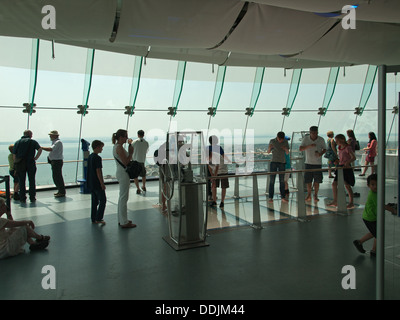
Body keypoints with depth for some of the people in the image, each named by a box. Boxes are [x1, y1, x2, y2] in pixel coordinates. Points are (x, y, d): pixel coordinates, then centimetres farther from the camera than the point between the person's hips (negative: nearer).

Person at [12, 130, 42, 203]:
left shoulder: (17, 142, 12)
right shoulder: (33, 141, 6)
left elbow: (14, 155, 6)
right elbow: (40, 149, -11)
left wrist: (15, 165, 9)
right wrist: (35, 158, -5)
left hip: (20, 164, 1)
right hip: (30, 163, -1)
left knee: (21, 182, 7)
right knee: (32, 181, 7)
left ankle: (22, 198, 7)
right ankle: (32, 198, 9)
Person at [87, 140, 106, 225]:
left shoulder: (89, 157, 11)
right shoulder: (97, 158, -16)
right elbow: (98, 171, -20)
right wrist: (102, 183, -17)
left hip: (91, 183, 9)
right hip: (97, 183, -9)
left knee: (94, 201, 14)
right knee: (103, 200, 0)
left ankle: (93, 218, 17)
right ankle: (98, 218, -1)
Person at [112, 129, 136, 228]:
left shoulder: (117, 146, 13)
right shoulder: (119, 147, -17)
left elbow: (126, 160, 20)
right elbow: (126, 162, -22)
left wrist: (130, 145, 15)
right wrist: (131, 153, -10)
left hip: (121, 173, 11)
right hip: (123, 173, -11)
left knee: (122, 197, 16)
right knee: (124, 198, -5)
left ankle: (121, 219, 25)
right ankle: (124, 222, 1)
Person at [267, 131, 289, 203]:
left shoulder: (285, 142, 1)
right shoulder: (272, 141, -2)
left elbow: (287, 153, 5)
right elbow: (268, 152, 3)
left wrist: (285, 149, -17)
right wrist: (270, 148, -19)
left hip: (282, 163, 1)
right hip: (273, 162, -1)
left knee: (282, 180, 2)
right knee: (272, 180, -5)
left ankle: (283, 197, 7)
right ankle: (270, 197, -2)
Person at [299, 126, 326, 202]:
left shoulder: (321, 139, -3)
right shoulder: (306, 139, -1)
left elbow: (324, 149, 7)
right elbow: (301, 149, -6)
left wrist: (320, 154, -15)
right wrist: (309, 146, -23)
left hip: (318, 163, -1)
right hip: (308, 162, 1)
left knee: (317, 180, 0)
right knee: (308, 180, 3)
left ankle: (315, 195, 12)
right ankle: (309, 195, 17)